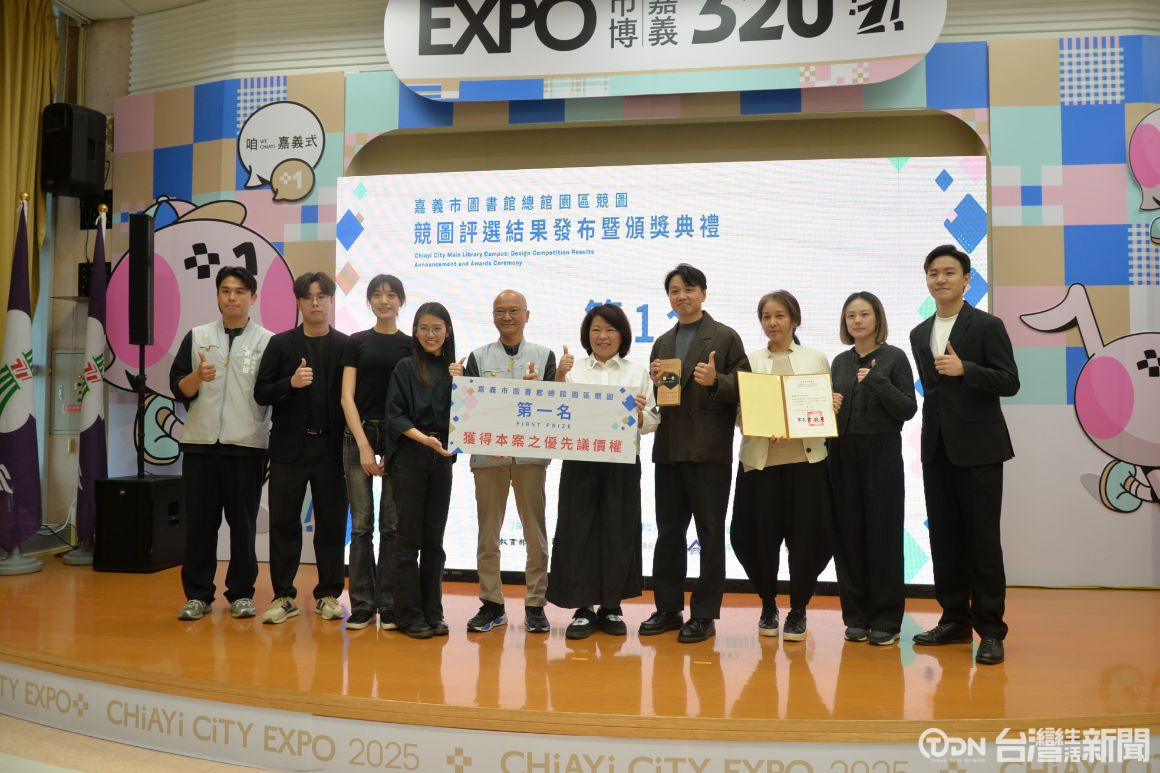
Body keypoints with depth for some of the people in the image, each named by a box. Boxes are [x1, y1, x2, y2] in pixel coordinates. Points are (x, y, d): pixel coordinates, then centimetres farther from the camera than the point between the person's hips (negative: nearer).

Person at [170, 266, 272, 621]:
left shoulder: (268, 341, 3)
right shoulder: (197, 336, 9)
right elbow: (178, 389, 5)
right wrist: (198, 376, -14)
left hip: (247, 445, -2)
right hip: (200, 442, 2)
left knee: (243, 521, 5)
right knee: (199, 520, 6)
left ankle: (241, 593, 15)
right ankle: (197, 594, 16)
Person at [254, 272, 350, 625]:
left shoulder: (346, 346, 3)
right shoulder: (281, 344, 5)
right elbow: (261, 394, 1)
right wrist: (290, 382, -17)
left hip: (331, 447, 0)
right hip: (290, 447, 1)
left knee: (331, 523, 6)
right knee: (284, 522, 4)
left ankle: (328, 595, 18)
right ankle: (284, 596, 16)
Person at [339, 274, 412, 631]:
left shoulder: (412, 345, 6)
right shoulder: (357, 342, 6)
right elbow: (347, 397, 0)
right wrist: (364, 445, -10)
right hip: (359, 436, 0)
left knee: (392, 525, 3)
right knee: (361, 524, 2)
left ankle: (389, 605, 12)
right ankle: (362, 605, 11)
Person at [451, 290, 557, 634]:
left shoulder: (544, 356, 6)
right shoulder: (479, 357, 9)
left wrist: (537, 387, -19)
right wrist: (459, 383, -14)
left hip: (530, 453, -1)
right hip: (487, 453, 1)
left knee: (535, 531, 4)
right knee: (488, 531, 7)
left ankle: (535, 604, 14)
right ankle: (491, 604, 17)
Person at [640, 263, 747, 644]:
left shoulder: (725, 337, 0)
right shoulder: (662, 343, 16)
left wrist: (715, 381, -21)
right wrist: (654, 381, -3)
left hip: (709, 450, -5)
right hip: (669, 449, 6)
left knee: (710, 534, 2)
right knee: (668, 532, 11)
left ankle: (704, 614, 10)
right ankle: (668, 608, 21)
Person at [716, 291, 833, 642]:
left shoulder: (816, 359, 10)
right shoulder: (750, 361, 8)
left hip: (806, 459, 0)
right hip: (760, 461, 0)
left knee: (805, 536, 0)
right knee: (761, 537, 1)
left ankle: (798, 610, 17)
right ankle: (768, 606, 22)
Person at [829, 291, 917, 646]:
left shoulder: (894, 357, -2)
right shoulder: (840, 361, 12)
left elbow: (908, 409, -8)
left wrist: (877, 382, -18)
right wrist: (828, 406, -3)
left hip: (882, 454, -4)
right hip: (843, 454, 4)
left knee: (883, 533, 0)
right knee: (849, 533, 5)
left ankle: (886, 619, 9)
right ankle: (856, 615, 14)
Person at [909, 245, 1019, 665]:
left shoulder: (988, 326, -3)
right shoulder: (919, 334, 14)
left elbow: (1010, 383, -9)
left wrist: (965, 369, -23)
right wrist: (933, 432, 15)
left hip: (978, 447, -5)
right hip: (936, 448, 6)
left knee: (982, 538, -2)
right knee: (944, 537, 8)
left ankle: (990, 629, 6)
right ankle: (955, 619, 18)